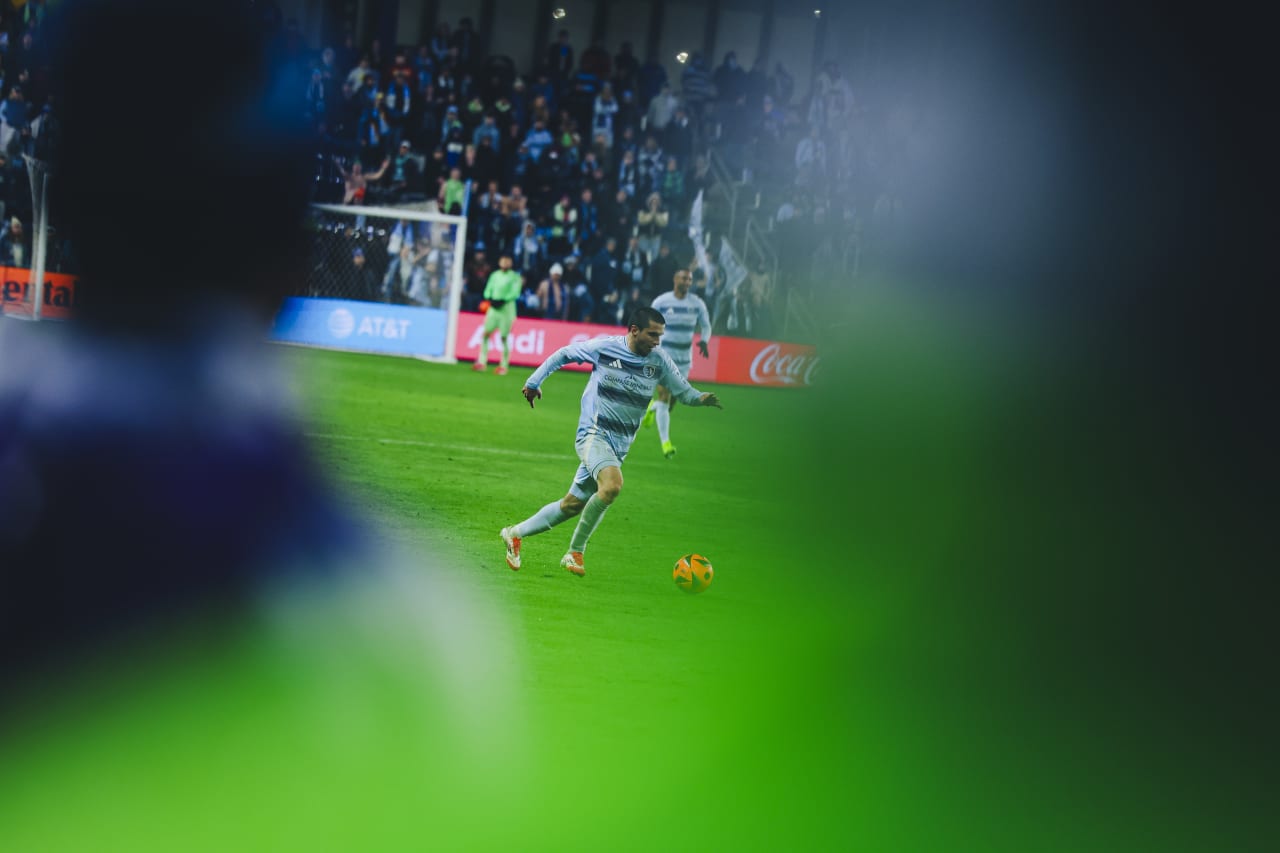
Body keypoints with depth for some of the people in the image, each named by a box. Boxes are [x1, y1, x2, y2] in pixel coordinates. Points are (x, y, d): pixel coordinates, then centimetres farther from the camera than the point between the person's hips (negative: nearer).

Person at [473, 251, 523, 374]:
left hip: (506, 309, -4)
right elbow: (488, 290, 12)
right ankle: (481, 363, 0)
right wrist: (489, 299, -9)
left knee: (504, 337, -5)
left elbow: (515, 293, -11)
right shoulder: (495, 275, 11)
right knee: (486, 334, -3)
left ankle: (503, 366, 0)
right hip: (493, 308, 4)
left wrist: (502, 301, -22)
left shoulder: (514, 277, -2)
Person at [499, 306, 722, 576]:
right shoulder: (604, 347, -8)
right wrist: (534, 382, 11)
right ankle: (576, 553, -17)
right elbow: (563, 354, 7)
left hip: (619, 445, 5)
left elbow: (684, 392, 3)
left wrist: (701, 398, -20)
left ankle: (516, 533, 28)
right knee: (612, 484, -31)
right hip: (594, 433, -5)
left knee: (573, 504, 9)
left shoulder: (659, 359, 0)